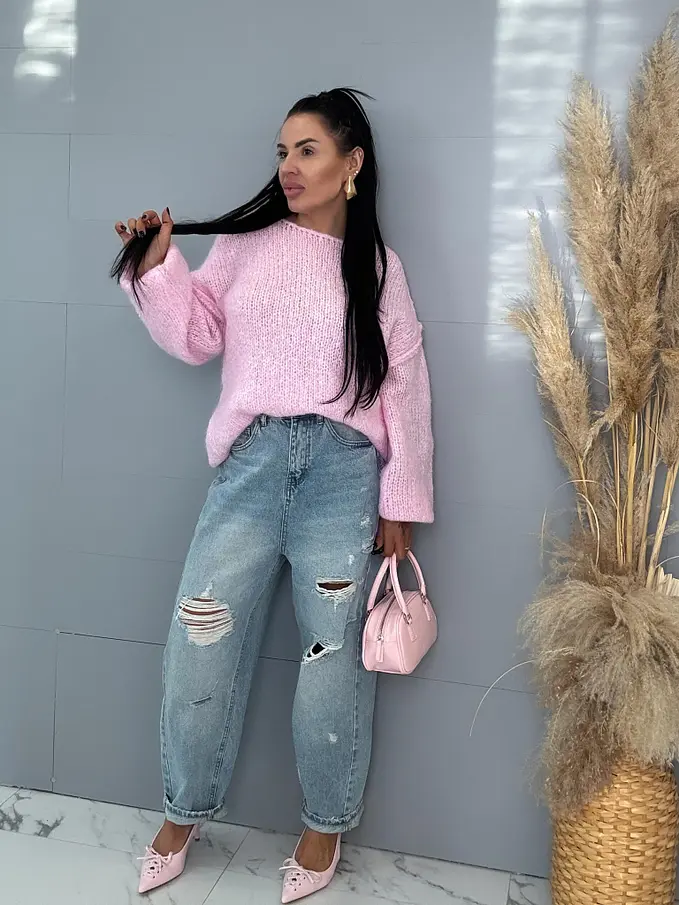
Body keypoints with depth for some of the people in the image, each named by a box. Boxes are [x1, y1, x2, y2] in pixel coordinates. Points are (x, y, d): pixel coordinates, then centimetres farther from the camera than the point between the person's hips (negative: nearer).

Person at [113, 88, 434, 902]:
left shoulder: (376, 265, 10)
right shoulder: (245, 243, 12)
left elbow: (405, 386, 7)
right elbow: (195, 336, 12)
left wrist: (400, 501, 2)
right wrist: (156, 270, -4)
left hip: (344, 465, -1)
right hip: (253, 456, 1)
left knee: (334, 648, 4)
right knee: (201, 639, 0)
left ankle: (325, 823, 24)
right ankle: (184, 812, 22)